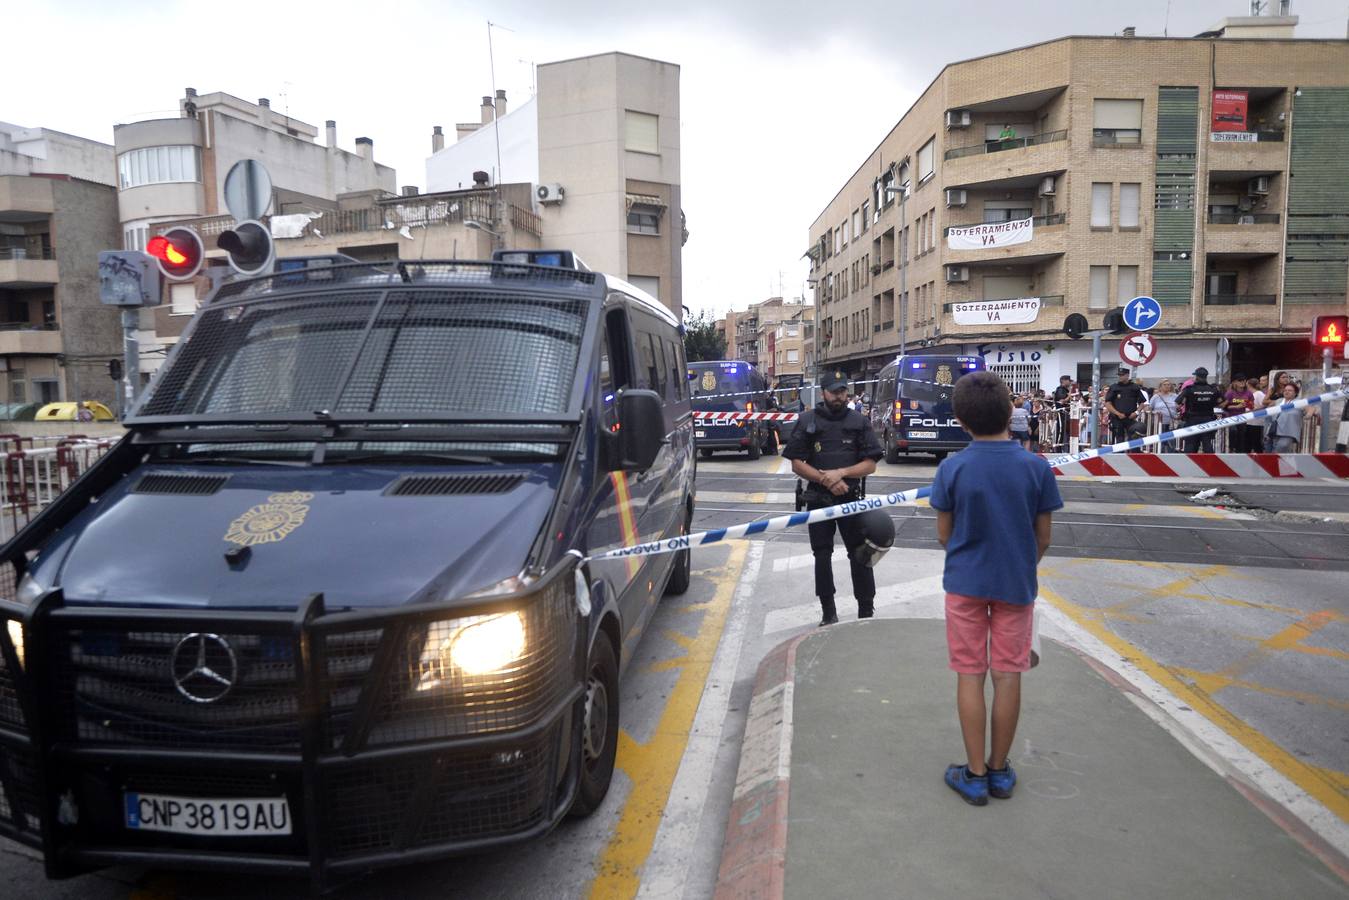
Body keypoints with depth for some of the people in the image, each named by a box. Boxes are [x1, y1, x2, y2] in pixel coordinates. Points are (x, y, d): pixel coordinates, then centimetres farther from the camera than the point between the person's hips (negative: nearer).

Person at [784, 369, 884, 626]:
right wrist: (825, 479, -12)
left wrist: (841, 473, -14)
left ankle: (866, 613, 8)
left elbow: (870, 464, 1)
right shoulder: (807, 421, 3)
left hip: (851, 498, 0)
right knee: (822, 555, 6)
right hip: (818, 499, 0)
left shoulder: (859, 422, 5)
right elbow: (797, 464, 0)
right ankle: (828, 613, 18)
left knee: (860, 554, -1)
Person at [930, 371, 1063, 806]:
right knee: (1008, 675, 11)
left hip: (965, 583, -1)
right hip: (1017, 584, 1)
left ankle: (975, 774, 16)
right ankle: (1000, 770, 24)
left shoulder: (951, 468, -12)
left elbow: (944, 534, -3)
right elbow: (1043, 536, -2)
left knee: (970, 676, 9)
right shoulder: (1037, 467, -10)